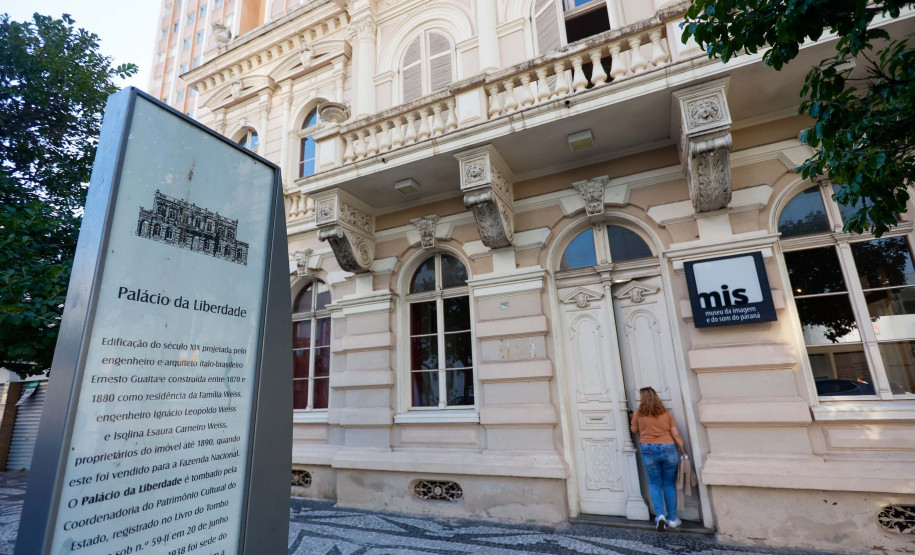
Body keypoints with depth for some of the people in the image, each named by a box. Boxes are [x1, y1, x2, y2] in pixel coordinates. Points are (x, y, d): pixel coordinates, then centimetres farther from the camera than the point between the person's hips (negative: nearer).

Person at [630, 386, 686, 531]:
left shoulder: (639, 414, 1)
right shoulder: (666, 413, 8)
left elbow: (634, 430, 15)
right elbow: (676, 435, 5)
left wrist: (632, 419, 32)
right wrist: (684, 453, 11)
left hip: (648, 450, -2)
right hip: (668, 449, 2)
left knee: (654, 484, 13)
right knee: (669, 484, 13)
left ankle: (660, 514, 0)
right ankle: (672, 518, 18)